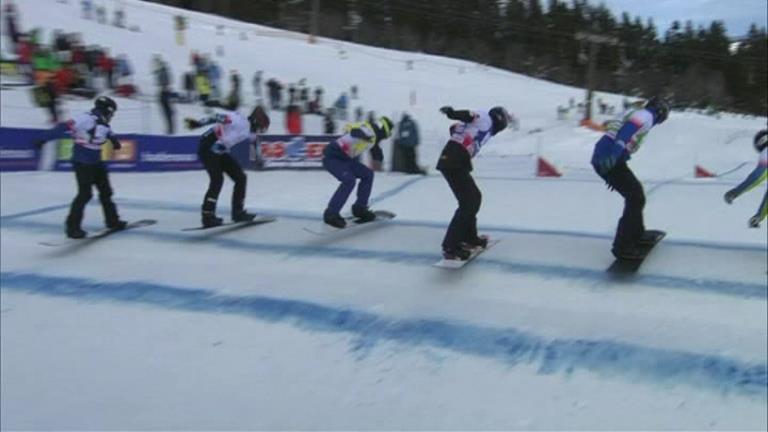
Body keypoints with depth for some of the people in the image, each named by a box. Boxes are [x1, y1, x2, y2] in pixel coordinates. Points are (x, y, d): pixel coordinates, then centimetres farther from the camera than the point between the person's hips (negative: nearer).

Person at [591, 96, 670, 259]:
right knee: (636, 198, -5)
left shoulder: (635, 113, 27)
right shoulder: (646, 116, -2)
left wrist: (614, 175, 35)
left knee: (636, 192, 22)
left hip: (604, 158, 9)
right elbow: (626, 132, -21)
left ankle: (636, 234, 35)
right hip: (609, 159, -9)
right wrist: (613, 155, -35)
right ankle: (623, 246, -3)